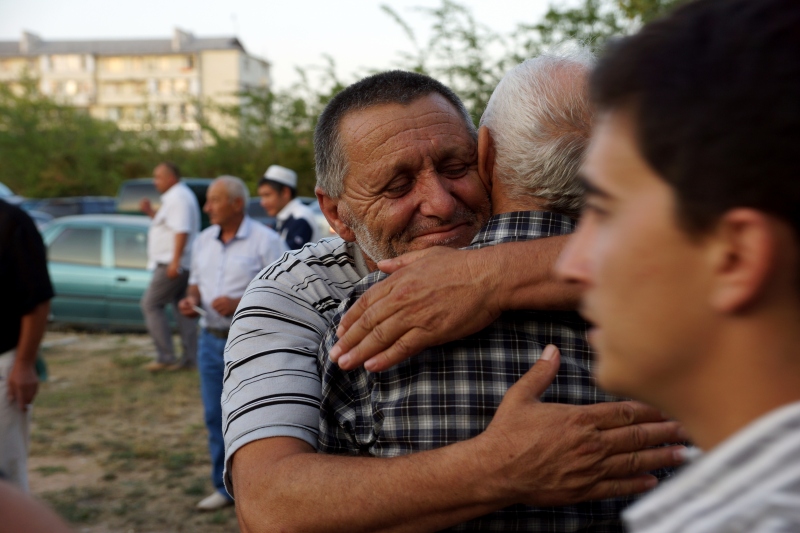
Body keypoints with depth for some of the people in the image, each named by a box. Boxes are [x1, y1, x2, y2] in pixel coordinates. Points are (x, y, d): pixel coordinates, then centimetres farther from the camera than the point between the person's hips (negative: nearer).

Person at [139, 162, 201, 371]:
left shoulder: (178, 197, -14)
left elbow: (181, 230, -23)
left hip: (173, 264, -11)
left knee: (151, 304, -7)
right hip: (181, 265, 11)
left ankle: (165, 357, -7)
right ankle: (189, 358, 11)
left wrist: (175, 261, -27)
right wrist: (150, 212, 14)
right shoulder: (178, 196, 19)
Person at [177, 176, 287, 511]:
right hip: (211, 340, 7)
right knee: (216, 418, 12)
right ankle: (225, 487, 25)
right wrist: (191, 299, -1)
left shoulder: (265, 241, -9)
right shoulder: (203, 241, 12)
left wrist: (240, 304, -22)